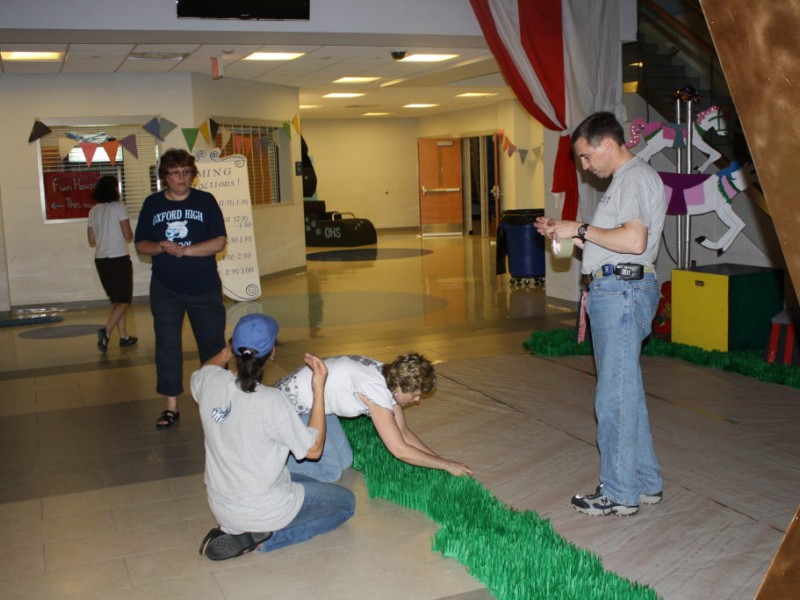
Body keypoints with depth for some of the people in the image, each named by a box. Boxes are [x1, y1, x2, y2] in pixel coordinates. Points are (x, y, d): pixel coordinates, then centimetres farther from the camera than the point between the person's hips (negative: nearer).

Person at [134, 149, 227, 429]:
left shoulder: (205, 201, -1)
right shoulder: (152, 204, 4)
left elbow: (219, 242, -8)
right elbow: (141, 245, 5)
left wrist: (184, 250, -19)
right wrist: (161, 247, -16)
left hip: (204, 288, -1)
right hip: (165, 289, 1)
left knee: (212, 344, 6)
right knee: (167, 345, 3)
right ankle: (171, 406, 11)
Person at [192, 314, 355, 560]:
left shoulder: (210, 381, -11)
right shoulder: (271, 402, -28)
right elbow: (313, 449, -14)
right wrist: (319, 390, -14)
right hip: (263, 510, -7)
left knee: (309, 484, 30)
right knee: (346, 502, 14)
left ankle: (232, 530, 10)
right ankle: (263, 538, -2)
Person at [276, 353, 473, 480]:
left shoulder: (389, 377, -6)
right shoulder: (376, 390, -33)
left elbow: (404, 432, 3)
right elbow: (400, 450, -30)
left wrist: (438, 459, -6)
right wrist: (446, 465, -22)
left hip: (314, 403, 9)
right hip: (292, 403, -9)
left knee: (344, 461, 10)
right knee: (329, 472, -8)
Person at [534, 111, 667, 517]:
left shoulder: (636, 178, -11)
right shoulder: (624, 180, 22)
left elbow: (634, 240, -24)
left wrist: (581, 229, -14)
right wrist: (565, 232, 13)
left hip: (623, 291, -11)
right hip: (611, 290, 11)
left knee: (615, 396, -5)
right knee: (626, 391, 15)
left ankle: (619, 493, 5)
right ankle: (645, 482, 25)